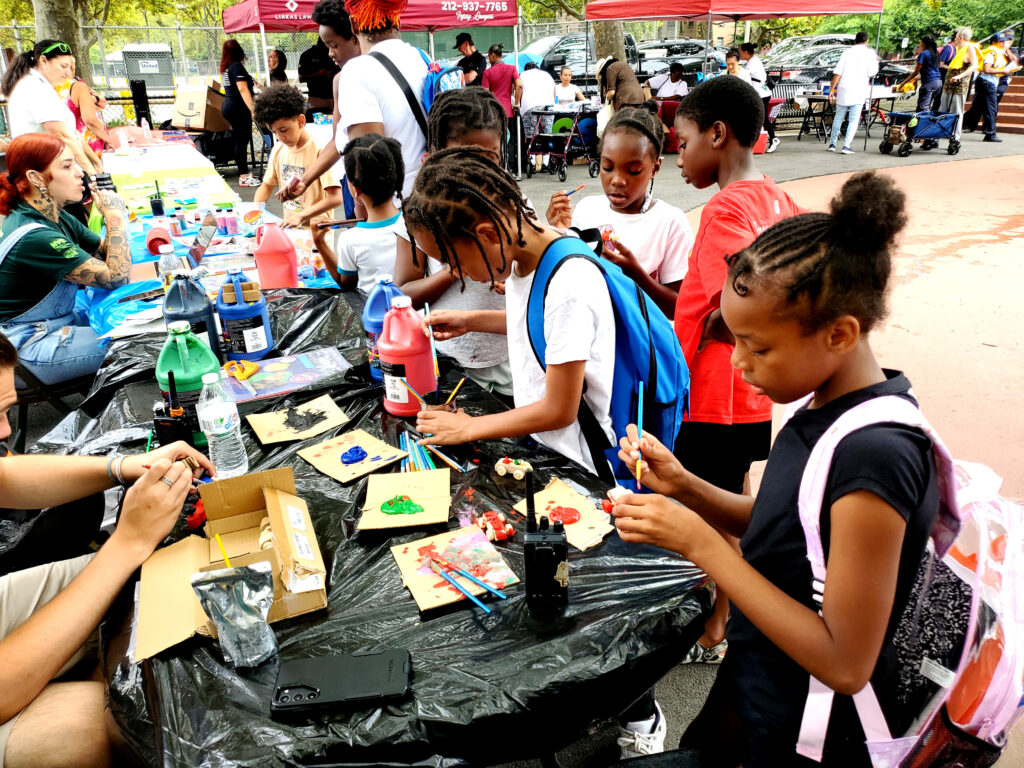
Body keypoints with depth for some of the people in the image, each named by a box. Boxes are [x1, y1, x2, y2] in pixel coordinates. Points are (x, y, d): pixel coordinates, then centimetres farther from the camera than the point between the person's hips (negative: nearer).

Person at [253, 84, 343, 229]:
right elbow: (267, 186, 22)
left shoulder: (318, 151, -11)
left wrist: (301, 216, -23)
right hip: (288, 228, 6)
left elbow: (336, 198, -18)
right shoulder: (278, 150, 11)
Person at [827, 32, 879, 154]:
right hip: (859, 91, -2)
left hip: (843, 89, 2)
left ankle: (832, 144, 18)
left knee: (838, 117, 14)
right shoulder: (870, 53, 2)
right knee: (854, 120, 1)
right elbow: (872, 73, -5)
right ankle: (847, 146, -8)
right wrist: (876, 63, 15)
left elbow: (837, 73, 0)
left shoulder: (847, 51, 7)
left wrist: (831, 90, 2)